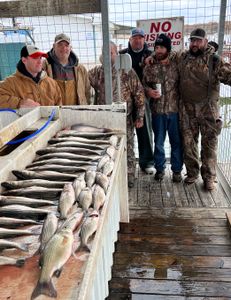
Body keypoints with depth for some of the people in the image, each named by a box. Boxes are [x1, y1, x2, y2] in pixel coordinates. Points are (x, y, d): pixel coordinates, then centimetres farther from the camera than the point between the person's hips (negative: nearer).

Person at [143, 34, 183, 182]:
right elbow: (143, 84, 6)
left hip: (175, 109, 0)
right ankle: (160, 168, 30)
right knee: (158, 142, 12)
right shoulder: (150, 66, 0)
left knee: (177, 141, 8)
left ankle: (177, 170, 25)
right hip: (158, 110, 1)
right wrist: (148, 91, -16)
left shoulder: (177, 63, -2)